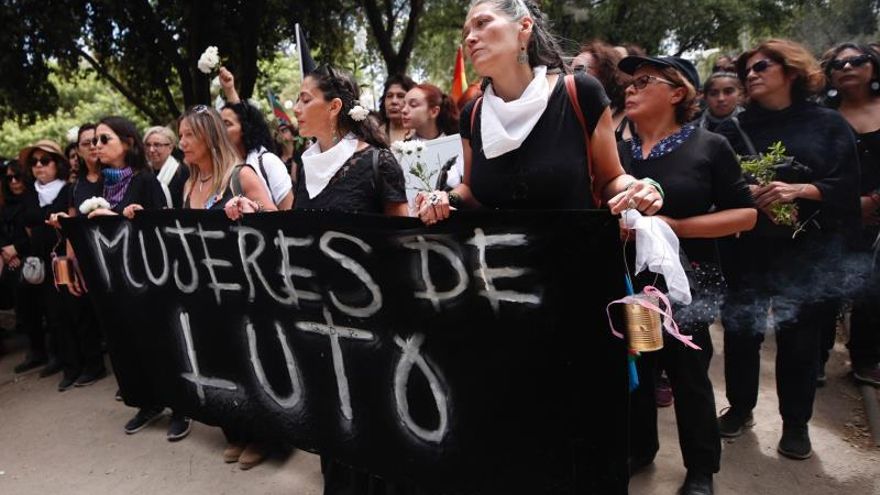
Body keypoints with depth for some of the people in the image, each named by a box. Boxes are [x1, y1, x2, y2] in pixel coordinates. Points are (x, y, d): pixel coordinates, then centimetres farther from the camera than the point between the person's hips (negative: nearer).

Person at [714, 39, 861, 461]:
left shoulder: (828, 124, 3)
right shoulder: (735, 127, 7)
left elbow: (846, 184, -4)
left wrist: (798, 190, -19)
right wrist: (751, 195, -19)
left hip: (808, 249, -1)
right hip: (747, 247, 1)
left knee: (799, 336, 5)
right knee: (741, 331, 7)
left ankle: (796, 423, 22)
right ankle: (740, 407, 27)